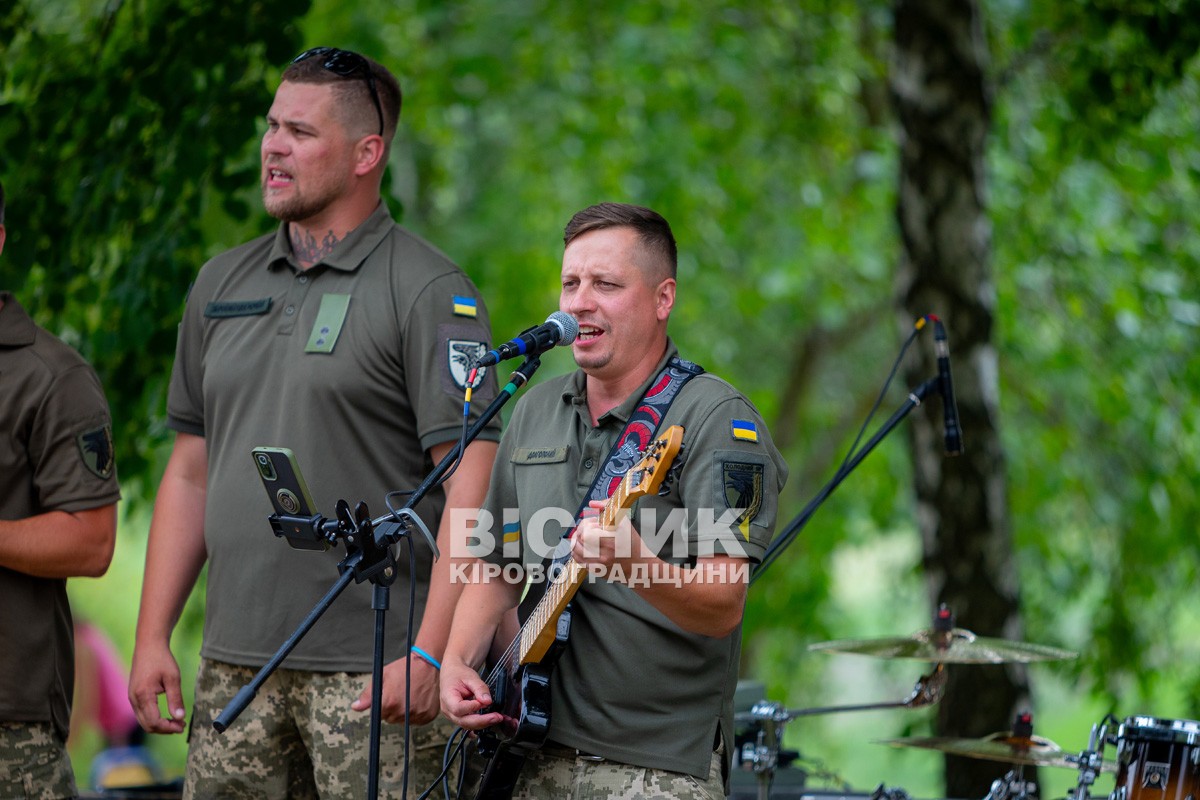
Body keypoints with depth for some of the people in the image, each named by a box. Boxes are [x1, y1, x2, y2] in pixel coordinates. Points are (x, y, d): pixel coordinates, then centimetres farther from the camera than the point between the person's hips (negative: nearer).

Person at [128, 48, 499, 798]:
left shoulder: (428, 292, -6)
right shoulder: (223, 284, 15)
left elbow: (471, 485, -12)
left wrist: (430, 654, -19)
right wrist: (153, 637, 11)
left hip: (369, 672, -6)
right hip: (235, 662, 6)